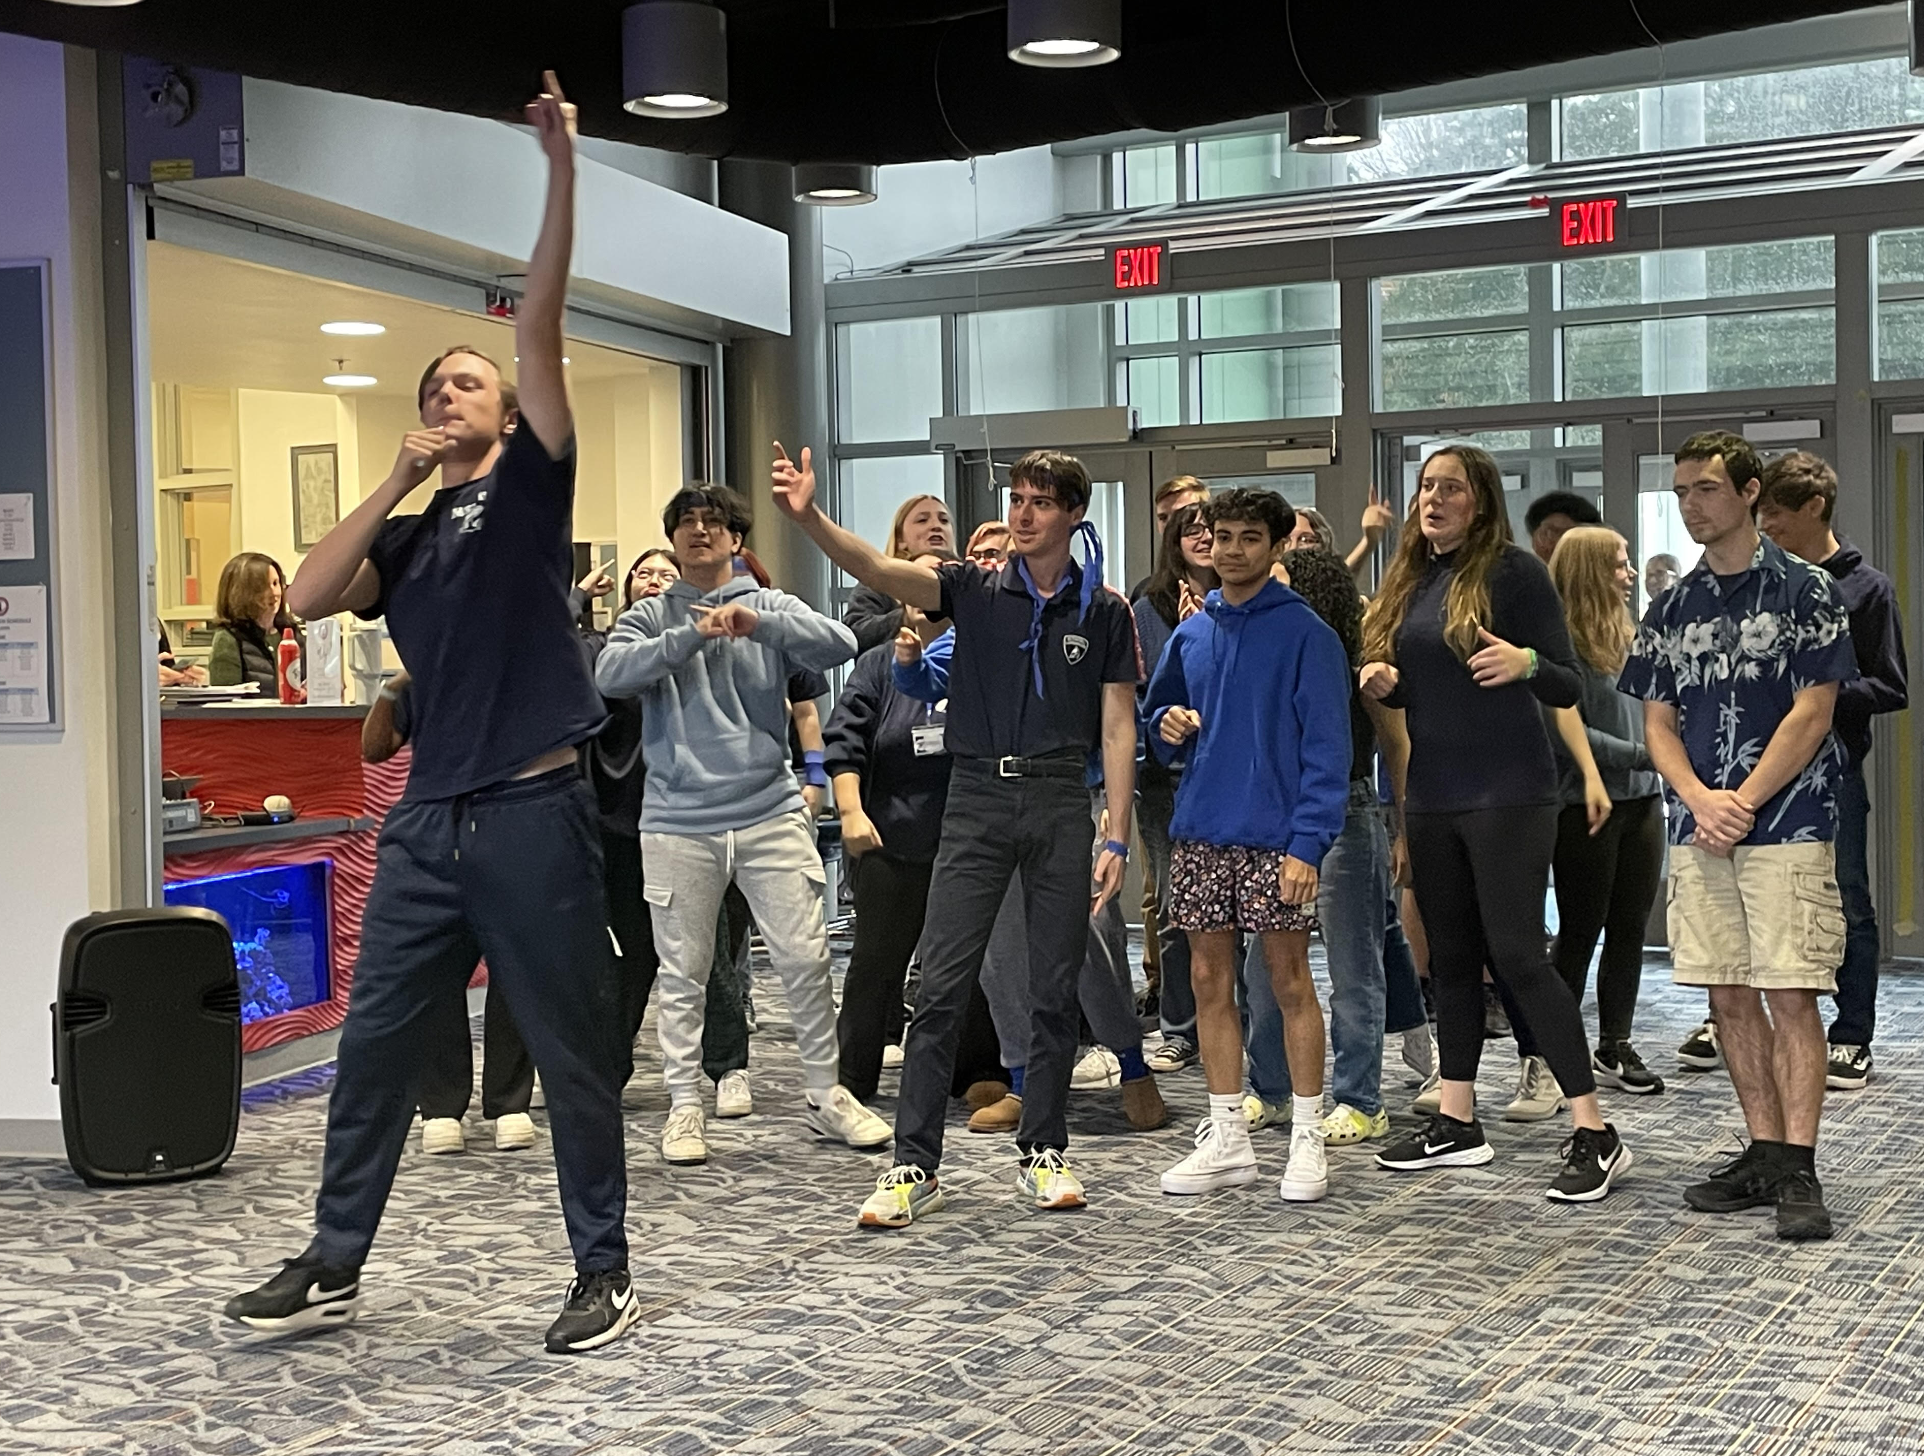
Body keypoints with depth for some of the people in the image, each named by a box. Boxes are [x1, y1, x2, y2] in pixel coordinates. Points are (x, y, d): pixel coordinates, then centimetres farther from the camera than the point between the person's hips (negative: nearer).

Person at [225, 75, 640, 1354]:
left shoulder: (532, 484, 4)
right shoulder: (406, 536, 16)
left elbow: (542, 325, -7)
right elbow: (308, 599, 0)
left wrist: (563, 168, -16)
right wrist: (395, 482, -1)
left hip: (534, 811, -5)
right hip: (429, 819, 5)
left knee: (572, 1052, 2)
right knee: (375, 1044, 9)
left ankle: (606, 1273, 14)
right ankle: (335, 1267, 21)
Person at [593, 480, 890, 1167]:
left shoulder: (772, 607, 8)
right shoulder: (652, 616, 9)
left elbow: (840, 645, -9)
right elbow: (610, 673, -10)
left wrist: (758, 623, -22)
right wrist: (693, 635, -19)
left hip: (771, 813, 0)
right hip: (678, 821, 0)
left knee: (806, 959, 1)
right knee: (683, 973, 5)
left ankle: (825, 1094, 15)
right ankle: (684, 1106, 15)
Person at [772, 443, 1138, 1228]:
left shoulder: (1104, 611, 5)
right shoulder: (975, 588, 4)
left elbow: (1117, 730, 4)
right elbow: (876, 569, -12)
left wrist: (1117, 839, -2)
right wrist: (809, 516, -30)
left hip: (1061, 805, 1)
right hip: (978, 798, 0)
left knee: (1056, 991, 6)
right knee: (941, 987, -4)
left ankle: (1042, 1153, 20)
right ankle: (914, 1167, 1)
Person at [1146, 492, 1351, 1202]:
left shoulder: (1305, 632, -5)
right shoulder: (1191, 634, 12)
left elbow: (1326, 746, -10)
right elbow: (1157, 714, 23)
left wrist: (1308, 843, -18)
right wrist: (1168, 725, -1)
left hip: (1274, 839, -5)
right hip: (1199, 835, 6)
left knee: (1290, 982, 1)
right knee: (1210, 982, 9)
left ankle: (1307, 1139, 11)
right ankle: (1226, 1138, 18)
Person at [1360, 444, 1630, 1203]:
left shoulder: (1513, 570, -7)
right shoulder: (1408, 579, 12)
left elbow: (1568, 687, -9)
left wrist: (1525, 663, -29)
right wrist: (1385, 683, -2)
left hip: (1507, 792, -7)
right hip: (1431, 793, 7)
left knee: (1516, 954, -11)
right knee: (1450, 955, 12)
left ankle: (1596, 1134, -6)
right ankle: (1455, 1123, 22)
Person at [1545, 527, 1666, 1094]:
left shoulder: (1630, 637, 11)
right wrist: (1644, 755, -18)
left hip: (1640, 800, 7)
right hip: (1584, 806, -7)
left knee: (1630, 929, 10)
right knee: (1580, 932, 2)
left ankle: (1615, 1047, 20)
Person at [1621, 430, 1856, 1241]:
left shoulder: (1803, 590, -2)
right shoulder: (1672, 609, 12)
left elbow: (1811, 713, -8)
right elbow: (1658, 724, 10)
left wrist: (1743, 802, -12)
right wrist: (1700, 800, -8)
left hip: (1787, 827, -5)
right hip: (1698, 832, 5)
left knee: (1790, 995, -7)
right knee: (1729, 996, 8)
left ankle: (1797, 1170, -4)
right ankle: (1763, 1153, 17)